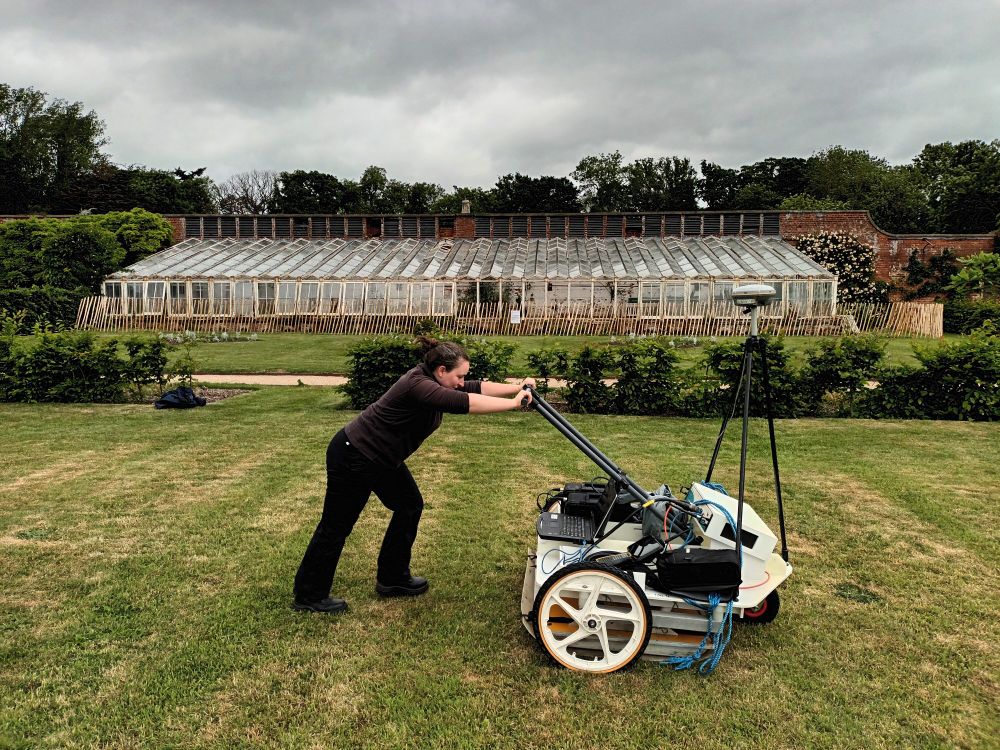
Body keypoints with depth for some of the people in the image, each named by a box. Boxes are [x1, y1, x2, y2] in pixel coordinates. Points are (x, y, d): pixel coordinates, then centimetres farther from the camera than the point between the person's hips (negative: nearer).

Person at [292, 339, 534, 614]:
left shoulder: (432, 381, 1)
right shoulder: (417, 385, -27)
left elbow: (476, 388, 4)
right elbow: (464, 403, -36)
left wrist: (517, 388, -1)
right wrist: (513, 403, -30)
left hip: (381, 458, 10)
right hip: (353, 457, -10)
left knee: (410, 506, 12)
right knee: (337, 526, 1)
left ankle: (392, 579, 23)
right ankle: (309, 596, 15)